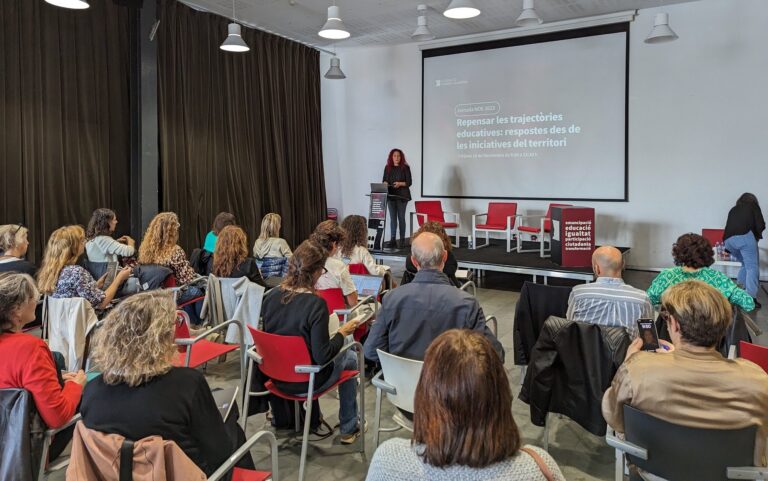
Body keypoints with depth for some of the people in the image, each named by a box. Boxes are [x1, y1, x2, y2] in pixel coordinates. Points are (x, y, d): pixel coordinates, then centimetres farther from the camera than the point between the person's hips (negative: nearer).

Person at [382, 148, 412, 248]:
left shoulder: (405, 167, -1)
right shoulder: (388, 168, 10)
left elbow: (409, 182, -3)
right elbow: (384, 180, 13)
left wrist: (400, 183, -19)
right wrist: (385, 183, -9)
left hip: (402, 196, -3)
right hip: (391, 195, 3)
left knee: (401, 217, -2)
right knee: (392, 218, 4)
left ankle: (402, 239, 3)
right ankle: (392, 239, 6)